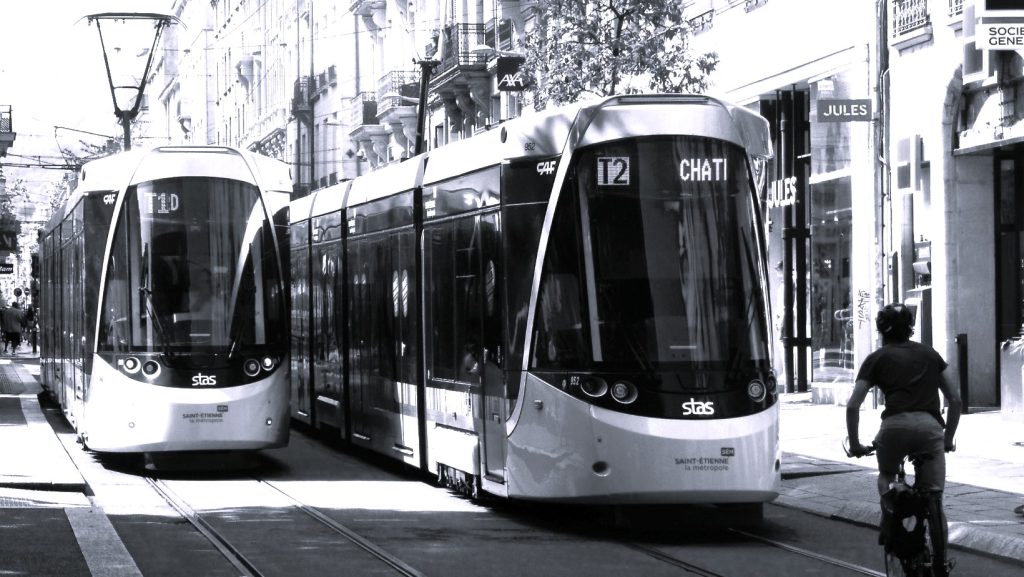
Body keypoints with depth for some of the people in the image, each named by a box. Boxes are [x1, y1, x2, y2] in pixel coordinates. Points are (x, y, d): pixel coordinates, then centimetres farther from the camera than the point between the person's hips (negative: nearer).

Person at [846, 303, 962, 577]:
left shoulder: (877, 359, 15)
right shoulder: (929, 354, 23)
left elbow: (852, 406, 8)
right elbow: (955, 400, 22)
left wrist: (855, 444, 17)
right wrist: (948, 439, 31)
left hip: (895, 426, -1)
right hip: (930, 426, 1)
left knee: (886, 478, 28)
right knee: (933, 500, 7)